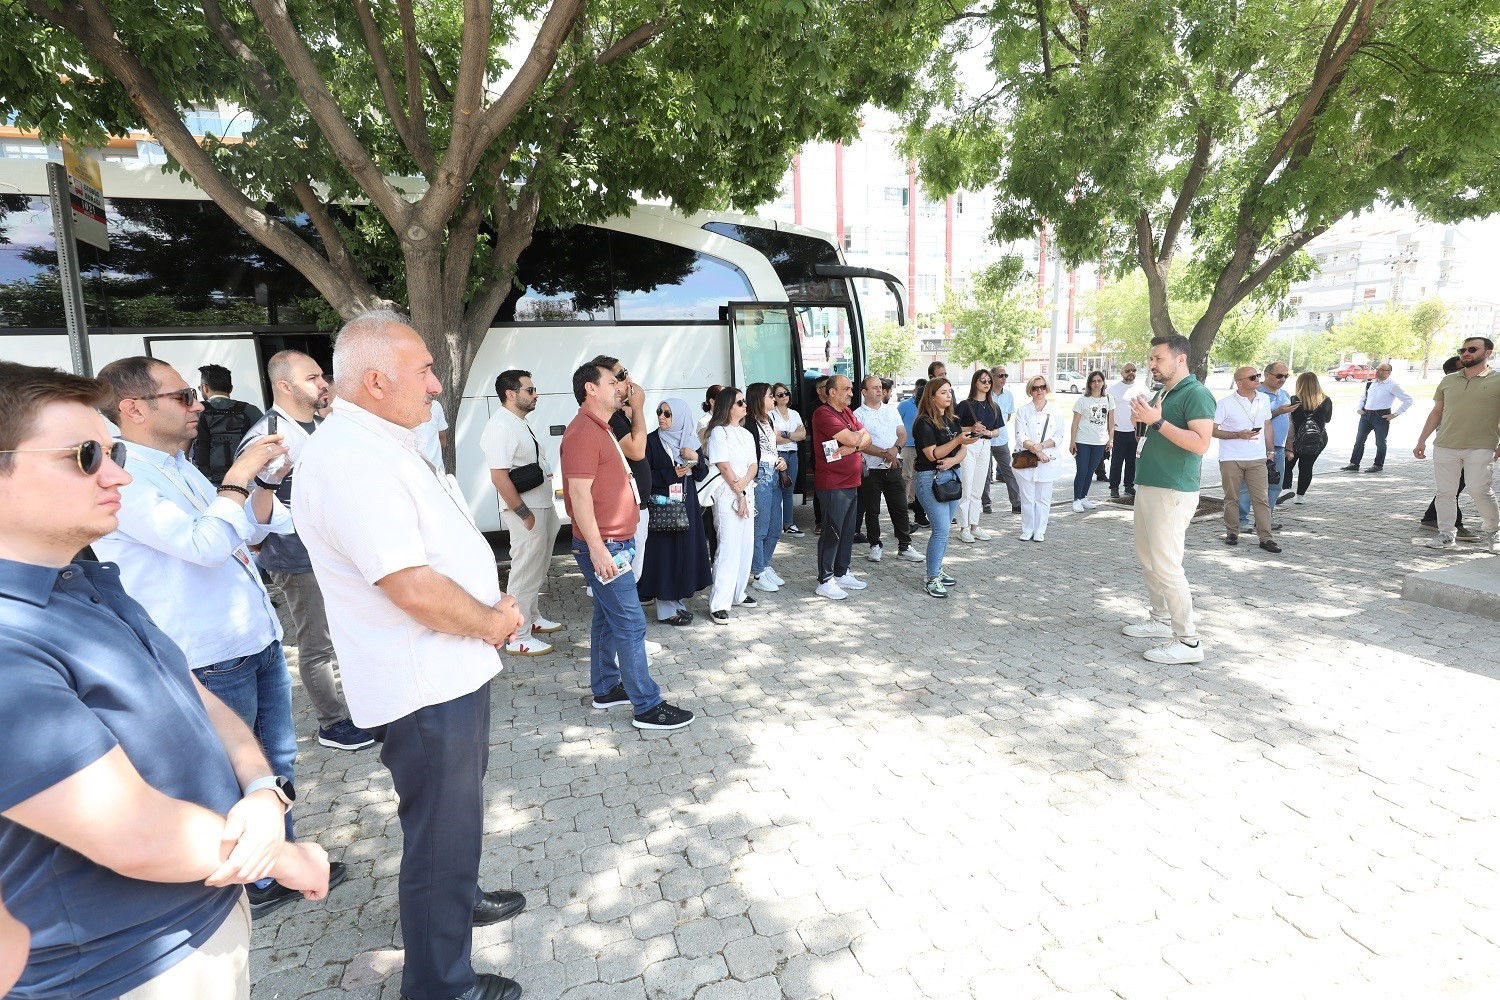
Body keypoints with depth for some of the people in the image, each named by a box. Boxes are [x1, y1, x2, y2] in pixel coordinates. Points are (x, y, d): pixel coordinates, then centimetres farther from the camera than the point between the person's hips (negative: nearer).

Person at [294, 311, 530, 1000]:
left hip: (455, 669, 10)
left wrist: (494, 610, 4)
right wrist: (493, 623, -13)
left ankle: (459, 899, 52)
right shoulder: (350, 460, -25)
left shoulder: (384, 444, 9)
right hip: (425, 686, -10)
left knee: (457, 810, 29)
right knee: (440, 831, 8)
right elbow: (415, 588, -30)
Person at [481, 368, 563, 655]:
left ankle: (533, 619, 36)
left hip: (543, 506, 10)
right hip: (526, 511, -10)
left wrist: (546, 509, 15)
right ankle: (519, 639, 9)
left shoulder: (521, 422, 12)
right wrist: (524, 514, -20)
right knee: (525, 573, -2)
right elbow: (499, 476, -24)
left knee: (538, 569, 20)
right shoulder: (500, 426, -18)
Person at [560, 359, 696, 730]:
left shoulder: (601, 429, 16)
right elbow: (579, 493, -22)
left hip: (616, 542, 11)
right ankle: (648, 706, 0)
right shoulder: (583, 431, -17)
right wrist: (596, 548, -24)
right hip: (603, 545, -11)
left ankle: (605, 688, 29)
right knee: (630, 623, -7)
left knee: (607, 617, 17)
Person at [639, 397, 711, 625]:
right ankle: (666, 609, 6)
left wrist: (695, 459, -10)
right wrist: (672, 473, -15)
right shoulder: (652, 440, -5)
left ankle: (679, 601, 20)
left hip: (686, 503, 5)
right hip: (662, 503, -5)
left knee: (686, 550, 7)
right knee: (664, 552, -2)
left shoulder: (690, 439, 8)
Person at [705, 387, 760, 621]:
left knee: (746, 547, 9)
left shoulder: (747, 434, 16)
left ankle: (738, 593, 22)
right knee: (729, 548, -11)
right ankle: (719, 604, -7)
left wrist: (745, 481, -10)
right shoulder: (718, 432, -6)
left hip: (747, 494, 8)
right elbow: (725, 467, -11)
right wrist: (740, 494, -11)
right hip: (727, 496, -8)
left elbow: (754, 465, 10)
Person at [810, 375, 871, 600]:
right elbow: (851, 438, -22)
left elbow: (866, 438, 7)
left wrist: (853, 446, -13)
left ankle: (841, 573, 27)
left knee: (848, 530, 15)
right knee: (831, 532, -4)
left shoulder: (847, 412, 15)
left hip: (850, 482, 9)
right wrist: (858, 436, 0)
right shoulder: (824, 414, -15)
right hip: (833, 484, -9)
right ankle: (825, 581, 4)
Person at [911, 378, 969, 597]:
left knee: (945, 528, 11)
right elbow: (933, 454, -17)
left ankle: (938, 569, 23)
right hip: (930, 478, -8)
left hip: (952, 476, 8)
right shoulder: (924, 422, -10)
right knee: (941, 529, -11)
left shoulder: (953, 420, 13)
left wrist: (953, 460, -11)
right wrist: (957, 440, -26)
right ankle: (931, 578, -2)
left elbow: (962, 450, 10)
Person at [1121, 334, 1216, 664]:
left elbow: (1201, 443, -22)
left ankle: (1188, 641, -3)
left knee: (1166, 566, -10)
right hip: (1147, 487, 10)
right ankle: (1162, 620, 30)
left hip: (1172, 492, -10)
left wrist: (1157, 421, -25)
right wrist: (1142, 419, 4)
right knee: (1147, 559, 17)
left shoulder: (1196, 393, -12)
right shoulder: (1161, 394, 15)